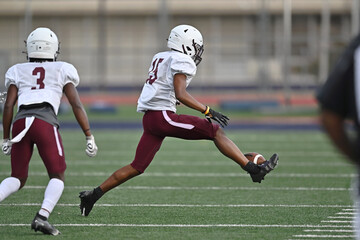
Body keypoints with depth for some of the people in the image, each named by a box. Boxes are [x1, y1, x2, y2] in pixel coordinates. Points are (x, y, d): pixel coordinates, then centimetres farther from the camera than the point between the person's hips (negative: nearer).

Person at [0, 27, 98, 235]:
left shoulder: (17, 72, 23)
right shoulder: (62, 70, 19)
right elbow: (77, 105, 12)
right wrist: (89, 137, 13)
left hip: (21, 122, 3)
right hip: (45, 121, -3)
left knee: (18, 178, 16)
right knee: (57, 176, 9)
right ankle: (42, 216, -15)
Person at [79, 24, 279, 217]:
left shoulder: (160, 58, 22)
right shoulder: (181, 61, -6)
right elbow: (180, 94, -18)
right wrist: (208, 111, -19)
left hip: (149, 119, 9)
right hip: (163, 116, -9)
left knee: (136, 168, 14)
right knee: (215, 131, -8)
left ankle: (93, 195, 13)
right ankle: (254, 170, -14)